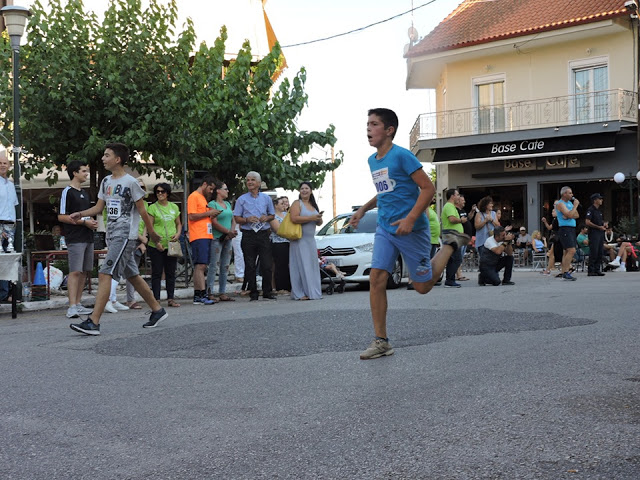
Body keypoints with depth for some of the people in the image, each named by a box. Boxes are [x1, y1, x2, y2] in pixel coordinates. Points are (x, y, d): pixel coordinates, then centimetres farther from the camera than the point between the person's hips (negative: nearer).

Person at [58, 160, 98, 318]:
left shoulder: (85, 193, 19)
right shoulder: (68, 192, -7)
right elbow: (61, 217, -12)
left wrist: (93, 222, 7)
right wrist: (83, 222, -15)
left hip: (88, 237, 8)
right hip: (75, 238, -8)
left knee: (84, 271, 8)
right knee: (75, 271, -13)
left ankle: (78, 304, 14)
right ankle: (72, 307, -16)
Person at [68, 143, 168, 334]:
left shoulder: (130, 182, -10)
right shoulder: (106, 182, 13)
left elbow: (142, 210, -6)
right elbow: (99, 207, 15)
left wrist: (152, 233, -1)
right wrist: (81, 214, -1)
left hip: (125, 236, -9)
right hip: (113, 236, 9)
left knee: (105, 274, -16)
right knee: (132, 276, 14)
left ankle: (93, 322, -18)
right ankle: (157, 310, 26)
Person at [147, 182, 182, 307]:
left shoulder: (174, 207, 11)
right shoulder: (152, 208, -1)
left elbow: (179, 223, 19)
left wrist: (178, 234, -1)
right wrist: (156, 241, -15)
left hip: (171, 245, 4)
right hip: (156, 246, -4)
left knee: (171, 273, 7)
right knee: (157, 273, -1)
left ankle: (171, 298, 14)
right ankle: (156, 299, 2)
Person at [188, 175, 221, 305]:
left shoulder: (203, 198, 24)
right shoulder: (194, 196, -5)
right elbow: (191, 216, -14)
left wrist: (212, 215, 10)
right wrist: (208, 213, -11)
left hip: (206, 236, 10)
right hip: (198, 236, -10)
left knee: (200, 267, 7)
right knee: (200, 266, -13)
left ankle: (197, 296, 8)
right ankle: (202, 295, -17)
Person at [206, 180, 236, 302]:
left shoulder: (227, 204, 17)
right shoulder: (212, 204, -6)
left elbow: (233, 220, 16)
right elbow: (214, 222, -14)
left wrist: (232, 231, -3)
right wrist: (228, 231, -13)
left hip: (227, 238, 8)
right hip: (216, 238, -8)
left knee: (225, 267, 8)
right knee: (213, 266, -8)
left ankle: (222, 293, 13)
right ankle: (210, 293, -7)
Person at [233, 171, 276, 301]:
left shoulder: (266, 198, 12)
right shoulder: (242, 199, 6)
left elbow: (272, 215, 19)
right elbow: (237, 218, 5)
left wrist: (267, 218, -4)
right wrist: (247, 219, -13)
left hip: (263, 234, 1)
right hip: (248, 235, -1)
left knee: (267, 264, -3)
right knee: (250, 266, 1)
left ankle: (267, 292, 7)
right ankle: (253, 293, 8)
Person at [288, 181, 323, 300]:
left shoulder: (313, 206, 18)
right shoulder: (297, 203, -4)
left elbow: (319, 223, 22)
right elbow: (294, 218, -20)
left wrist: (319, 218, -1)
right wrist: (311, 218, -18)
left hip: (311, 240, 7)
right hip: (300, 240, -7)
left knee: (312, 266, 6)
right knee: (301, 265, -9)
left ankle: (312, 292, 10)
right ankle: (300, 293, -8)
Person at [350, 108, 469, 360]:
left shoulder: (401, 156, -13)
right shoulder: (372, 161, 11)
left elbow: (428, 188, -15)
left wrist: (411, 219, -23)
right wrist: (363, 209, 12)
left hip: (411, 229, -6)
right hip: (385, 229, 6)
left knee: (422, 286, 4)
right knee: (376, 277, -10)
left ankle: (451, 243, 28)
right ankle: (381, 341, -4)